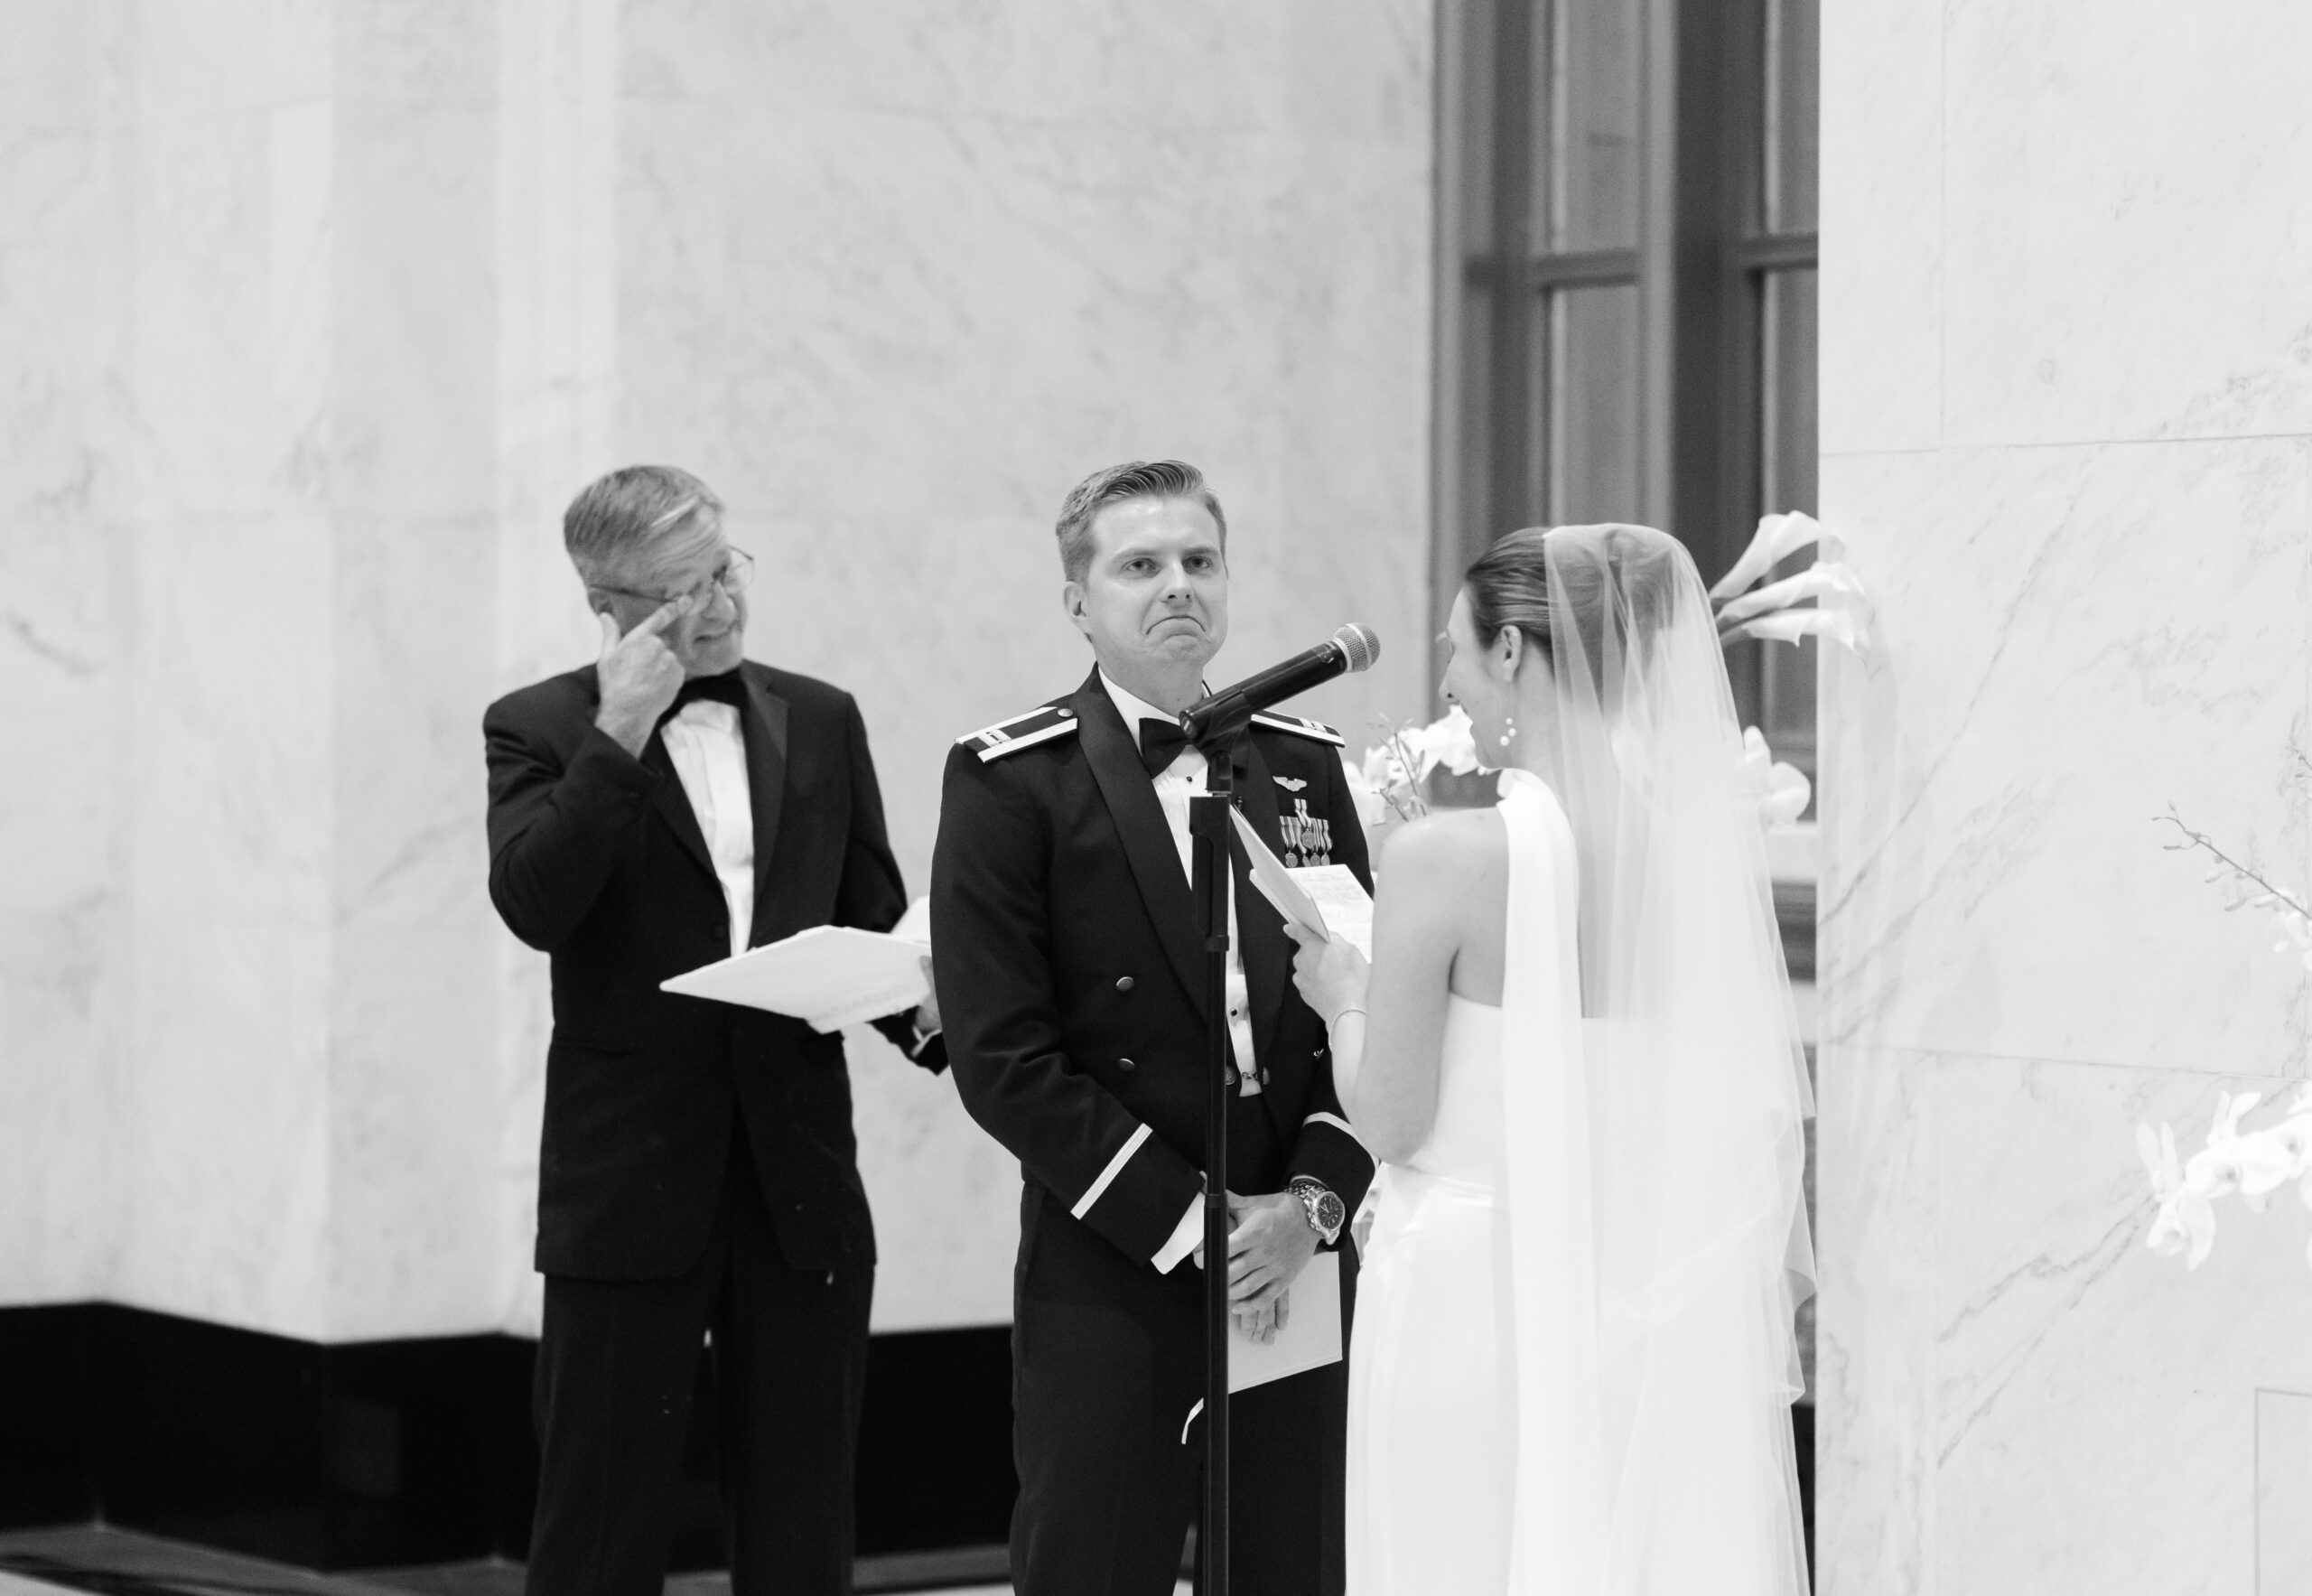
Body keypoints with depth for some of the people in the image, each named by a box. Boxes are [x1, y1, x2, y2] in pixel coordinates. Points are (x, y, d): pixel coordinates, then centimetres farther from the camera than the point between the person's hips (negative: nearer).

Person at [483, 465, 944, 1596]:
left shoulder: (822, 722, 12)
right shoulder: (540, 730, 1)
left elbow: (874, 922, 13)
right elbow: (532, 905, -15)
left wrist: (923, 1006, -8)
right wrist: (619, 734, -18)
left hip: (800, 1176, 3)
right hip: (631, 1183, -3)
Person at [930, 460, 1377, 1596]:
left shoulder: (1307, 765, 12)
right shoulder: (1009, 781, -2)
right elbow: (1003, 1058, -9)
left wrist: (1313, 1199, -7)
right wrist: (1192, 1222, -12)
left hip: (1302, 1269, 4)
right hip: (1110, 1281, -4)